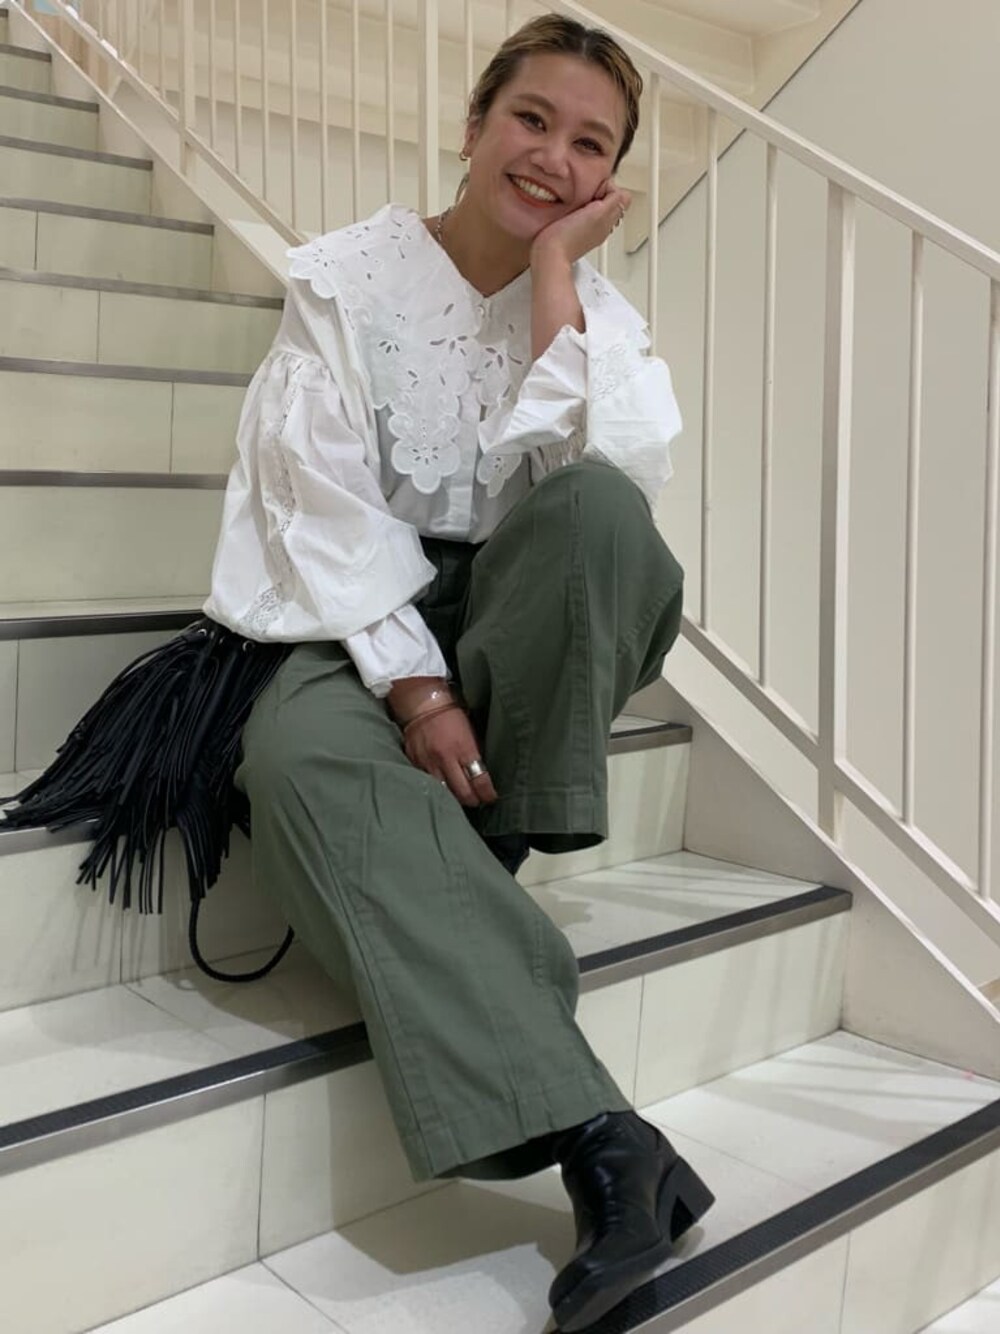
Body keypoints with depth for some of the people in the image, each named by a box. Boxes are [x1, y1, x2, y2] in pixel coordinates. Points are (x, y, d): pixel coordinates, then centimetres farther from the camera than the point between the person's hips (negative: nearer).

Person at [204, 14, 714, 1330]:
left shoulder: (599, 311, 6)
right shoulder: (343, 277, -1)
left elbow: (618, 482, -16)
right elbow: (326, 504, -11)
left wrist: (555, 284, -13)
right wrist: (413, 687, -22)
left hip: (521, 629, 2)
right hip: (361, 625, -1)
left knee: (598, 506, -30)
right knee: (301, 759, -35)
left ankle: (478, 869, -18)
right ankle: (595, 1139, -40)